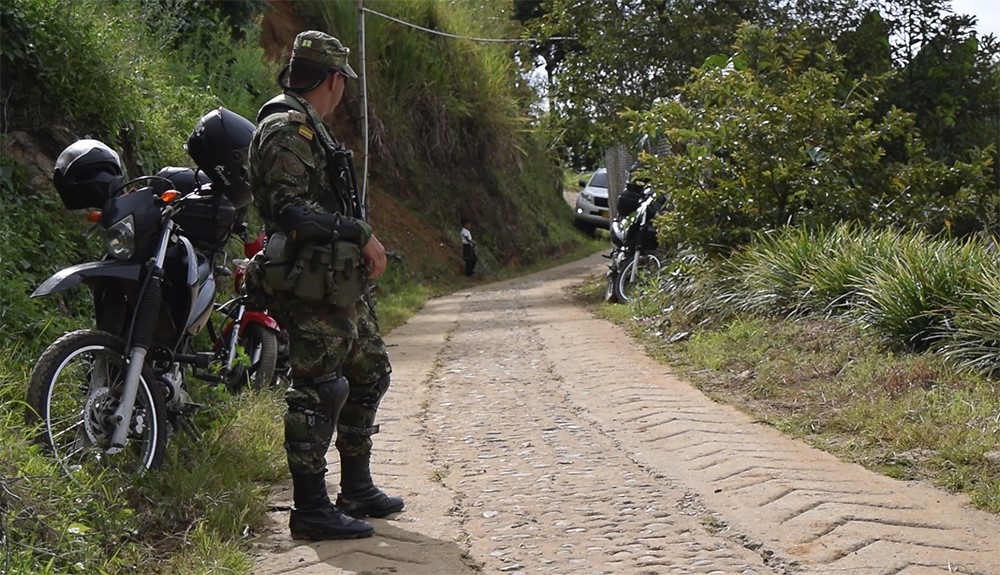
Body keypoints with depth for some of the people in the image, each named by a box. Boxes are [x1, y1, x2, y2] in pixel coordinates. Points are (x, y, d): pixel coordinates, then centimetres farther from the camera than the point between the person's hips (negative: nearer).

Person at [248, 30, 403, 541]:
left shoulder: (308, 127, 21)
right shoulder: (285, 129, -12)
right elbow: (291, 208, -22)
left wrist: (360, 244, 13)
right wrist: (360, 233, -20)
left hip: (341, 283, 11)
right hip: (312, 285, -11)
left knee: (370, 372, 17)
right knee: (316, 391, -8)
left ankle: (357, 489, 27)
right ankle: (310, 509, -2)